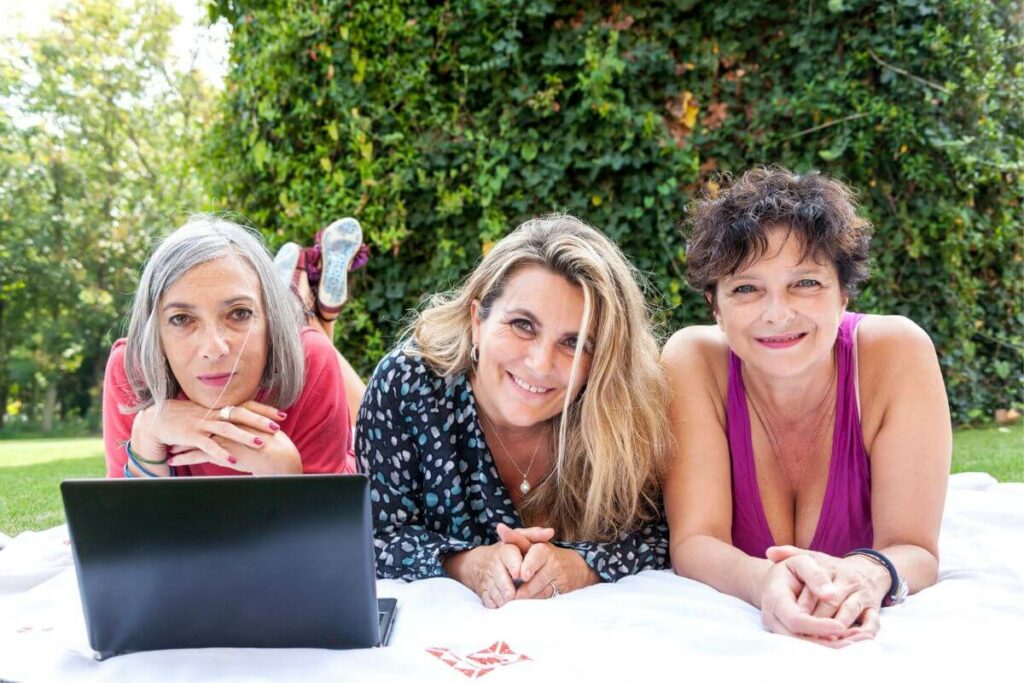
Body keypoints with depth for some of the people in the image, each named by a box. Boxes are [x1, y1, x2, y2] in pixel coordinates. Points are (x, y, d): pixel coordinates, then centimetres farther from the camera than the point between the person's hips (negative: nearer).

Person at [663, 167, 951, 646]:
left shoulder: (898, 352, -17)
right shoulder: (693, 360, -17)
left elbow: (916, 551, -17)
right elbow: (694, 542, -20)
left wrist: (868, 575, -39)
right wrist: (764, 582, -41)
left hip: (872, 637, 0)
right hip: (733, 630, 0)